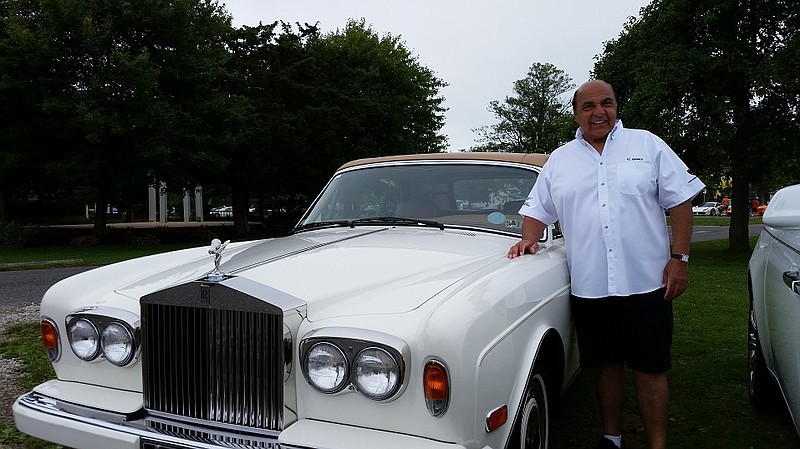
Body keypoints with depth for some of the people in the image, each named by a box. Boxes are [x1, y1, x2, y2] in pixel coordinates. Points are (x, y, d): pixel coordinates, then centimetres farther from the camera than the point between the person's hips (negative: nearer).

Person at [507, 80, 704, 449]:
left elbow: (680, 201, 3)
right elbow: (538, 210, 16)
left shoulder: (647, 145, 6)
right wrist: (529, 239, -5)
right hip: (589, 287, 2)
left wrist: (679, 259, -4)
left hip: (645, 282, -2)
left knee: (650, 369, 3)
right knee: (606, 364, 13)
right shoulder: (559, 161, 11)